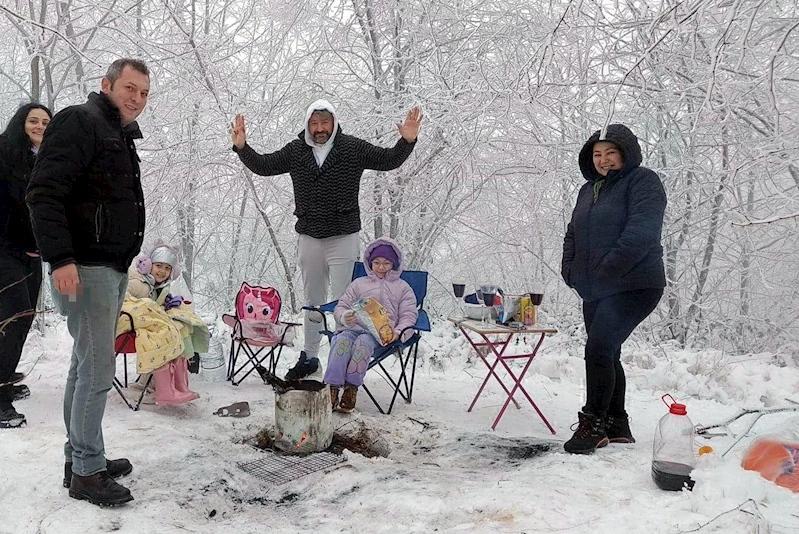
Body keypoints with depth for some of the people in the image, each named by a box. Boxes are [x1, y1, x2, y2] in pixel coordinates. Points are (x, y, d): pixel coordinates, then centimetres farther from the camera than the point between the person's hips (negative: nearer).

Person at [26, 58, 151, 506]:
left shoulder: (121, 136, 20)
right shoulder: (80, 122, -9)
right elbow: (45, 193, -18)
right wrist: (61, 258, -25)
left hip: (113, 268, 10)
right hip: (85, 268, -10)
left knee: (87, 366, 14)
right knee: (98, 370, -7)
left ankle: (80, 458, 25)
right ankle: (87, 473, 3)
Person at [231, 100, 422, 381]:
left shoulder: (352, 148, -5)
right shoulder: (296, 151, 4)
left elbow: (388, 160, -5)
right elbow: (263, 166, 10)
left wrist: (407, 142, -21)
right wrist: (242, 148, -3)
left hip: (343, 237, -4)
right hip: (309, 237, 4)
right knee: (312, 302, 17)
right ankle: (309, 357, 30)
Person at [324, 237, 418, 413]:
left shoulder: (403, 287, 23)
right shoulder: (359, 283, 28)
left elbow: (408, 315, 12)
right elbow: (341, 307, 22)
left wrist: (398, 332, -10)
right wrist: (345, 317, -4)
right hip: (353, 327, 2)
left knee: (363, 342, -37)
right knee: (342, 341, -34)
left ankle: (352, 388, -40)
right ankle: (332, 388, -42)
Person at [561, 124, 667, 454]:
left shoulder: (642, 181, -8)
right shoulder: (589, 189, 17)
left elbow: (642, 231, -21)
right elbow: (573, 234, 21)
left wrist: (608, 269, -22)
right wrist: (570, 269, 5)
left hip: (633, 286, -8)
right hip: (595, 291, 9)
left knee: (598, 349, -17)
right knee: (606, 355, 12)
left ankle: (593, 424, -5)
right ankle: (617, 426, 24)